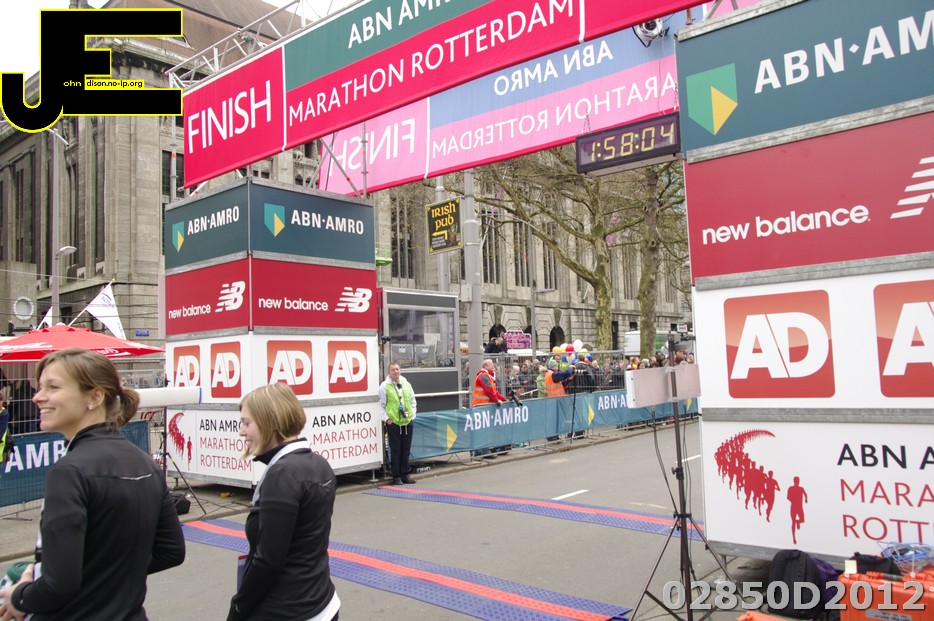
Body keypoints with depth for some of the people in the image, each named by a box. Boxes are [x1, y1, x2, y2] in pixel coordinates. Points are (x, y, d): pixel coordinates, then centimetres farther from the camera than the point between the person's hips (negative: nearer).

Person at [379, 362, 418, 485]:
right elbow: (381, 405, -1)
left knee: (406, 450, 10)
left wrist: (412, 415, 10)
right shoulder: (384, 386, -3)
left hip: (407, 422, 4)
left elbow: (413, 402, 19)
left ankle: (404, 475, 19)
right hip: (393, 423, -4)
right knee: (395, 451, 1)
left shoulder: (407, 384, 10)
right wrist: (386, 418, -8)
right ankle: (396, 476, 8)